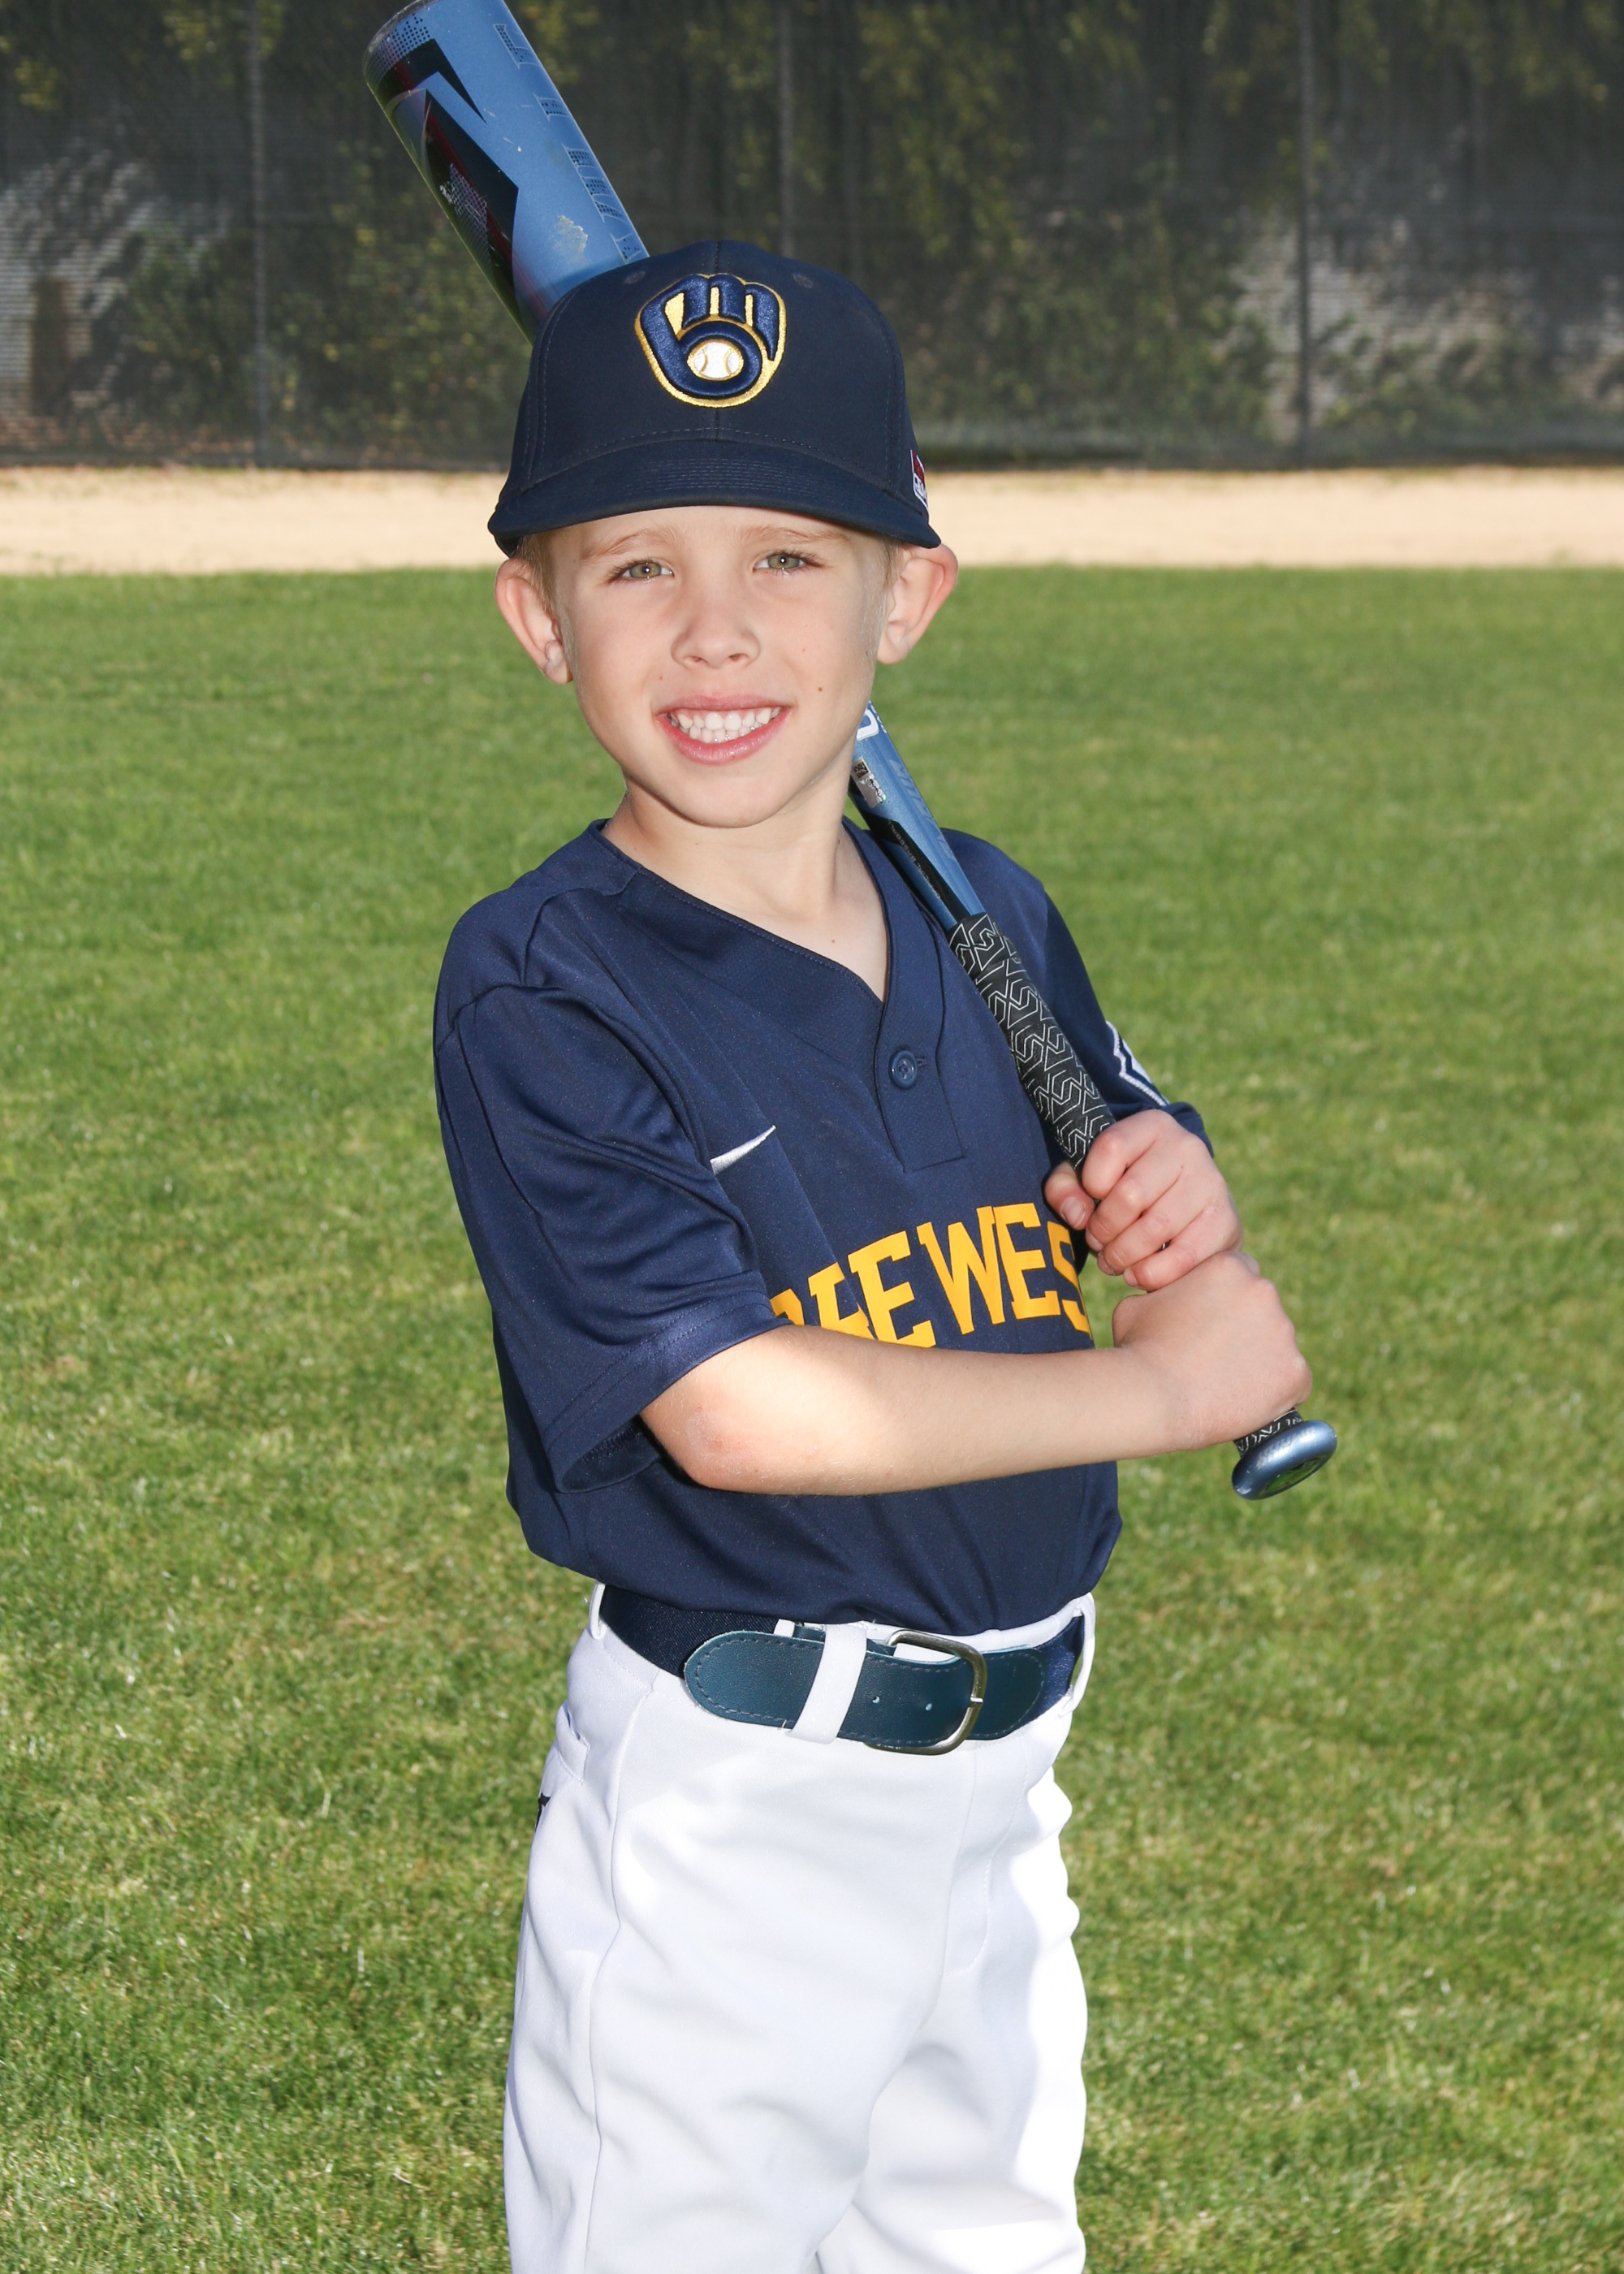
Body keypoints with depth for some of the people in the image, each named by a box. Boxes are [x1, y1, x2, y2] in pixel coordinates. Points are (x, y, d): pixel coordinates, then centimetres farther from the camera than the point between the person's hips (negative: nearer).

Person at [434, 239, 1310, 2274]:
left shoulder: (988, 918, 2)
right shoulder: (540, 989, -18)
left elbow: (1130, 1160, 16)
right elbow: (736, 1407, -26)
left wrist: (1178, 1192, -9)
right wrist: (1157, 1388, -20)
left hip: (1003, 1759, 6)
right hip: (729, 1794, -6)